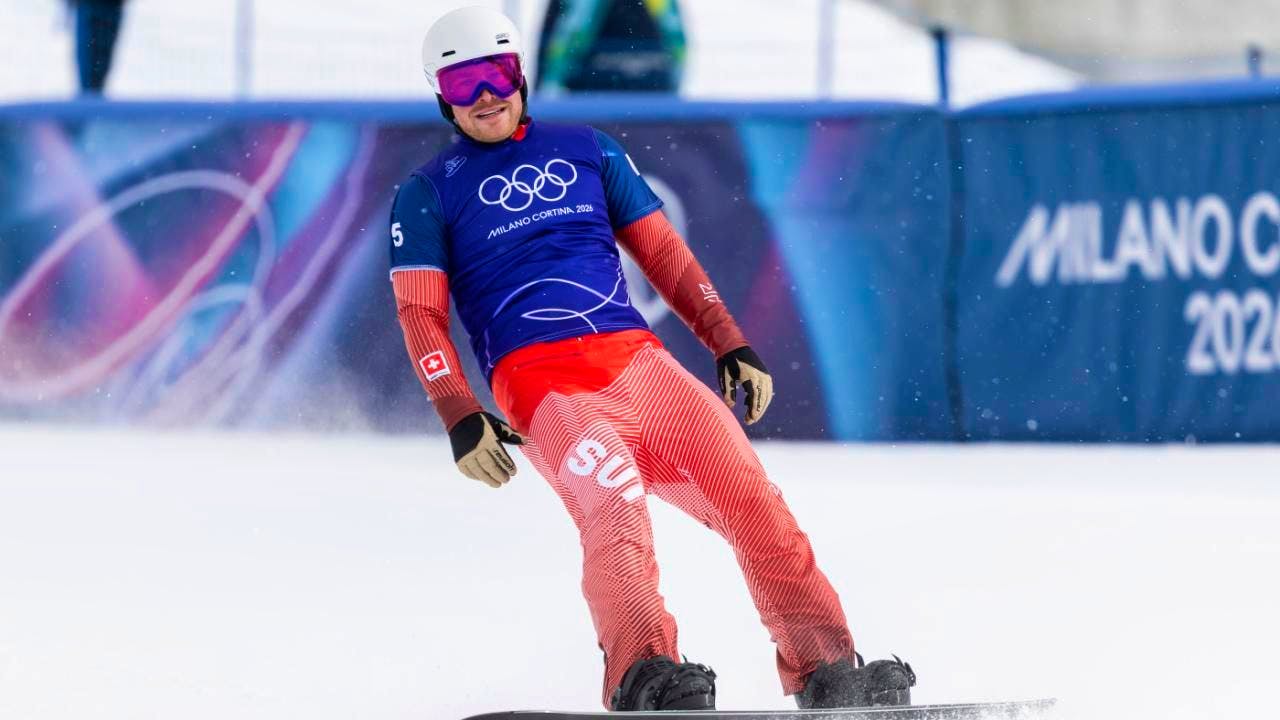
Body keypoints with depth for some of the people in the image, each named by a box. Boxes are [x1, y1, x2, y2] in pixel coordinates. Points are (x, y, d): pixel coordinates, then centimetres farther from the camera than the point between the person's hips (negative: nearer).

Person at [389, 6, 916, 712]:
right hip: (541, 383, -4)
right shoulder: (428, 194, 12)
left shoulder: (588, 150, 22)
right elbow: (420, 315, 4)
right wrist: (461, 419, -10)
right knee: (615, 511, -32)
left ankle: (825, 672, -11)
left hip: (639, 359, 4)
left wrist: (731, 345, 14)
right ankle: (644, 678, -44)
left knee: (752, 499, -12)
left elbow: (665, 255, 23)